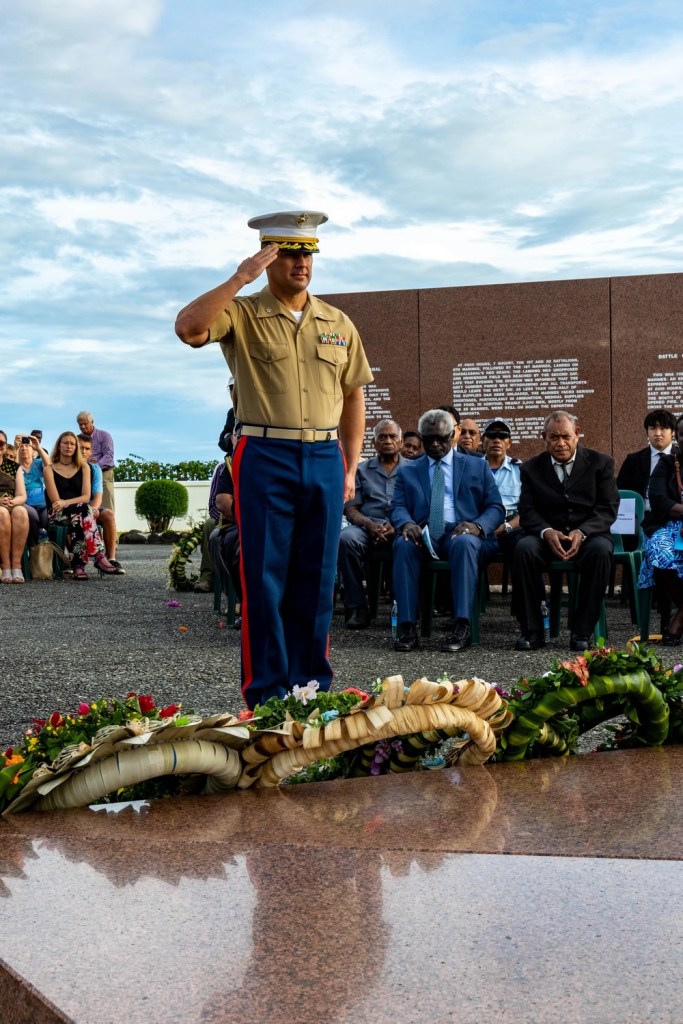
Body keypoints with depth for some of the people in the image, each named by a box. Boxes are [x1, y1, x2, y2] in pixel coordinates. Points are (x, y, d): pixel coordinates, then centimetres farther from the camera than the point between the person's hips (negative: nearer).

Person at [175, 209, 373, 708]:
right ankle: (267, 692, 6)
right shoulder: (241, 315, 1)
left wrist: (351, 468, 9)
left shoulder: (338, 324, 13)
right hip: (265, 459, -3)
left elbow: (353, 396, 16)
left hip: (325, 459, 4)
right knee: (265, 577, -2)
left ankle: (312, 683, 18)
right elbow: (188, 328, -19)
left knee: (318, 577, 8)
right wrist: (239, 279, -17)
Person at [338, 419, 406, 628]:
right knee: (346, 538, -32)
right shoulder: (362, 470, 20)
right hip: (367, 525, 1)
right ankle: (357, 608, -27)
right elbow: (350, 509, 11)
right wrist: (370, 525, -10)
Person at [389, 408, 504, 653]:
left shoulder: (477, 466, 16)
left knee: (465, 543, -38)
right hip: (422, 534, 1)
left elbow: (496, 508, 9)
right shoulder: (408, 471, 20)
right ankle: (407, 627, -34)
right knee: (403, 544, -34)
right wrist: (406, 523, -18)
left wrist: (477, 526, -14)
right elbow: (398, 507, 9)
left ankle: (462, 627, -39)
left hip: (461, 532, -1)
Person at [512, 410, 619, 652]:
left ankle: (582, 631, -24)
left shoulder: (600, 463, 5)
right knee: (523, 549, -31)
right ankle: (532, 630, -22)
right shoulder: (531, 468, 9)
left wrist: (582, 532, -20)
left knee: (600, 550, -35)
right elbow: (527, 511, 2)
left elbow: (608, 508, -3)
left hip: (589, 535, -1)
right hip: (547, 536, 1)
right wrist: (547, 532, -20)